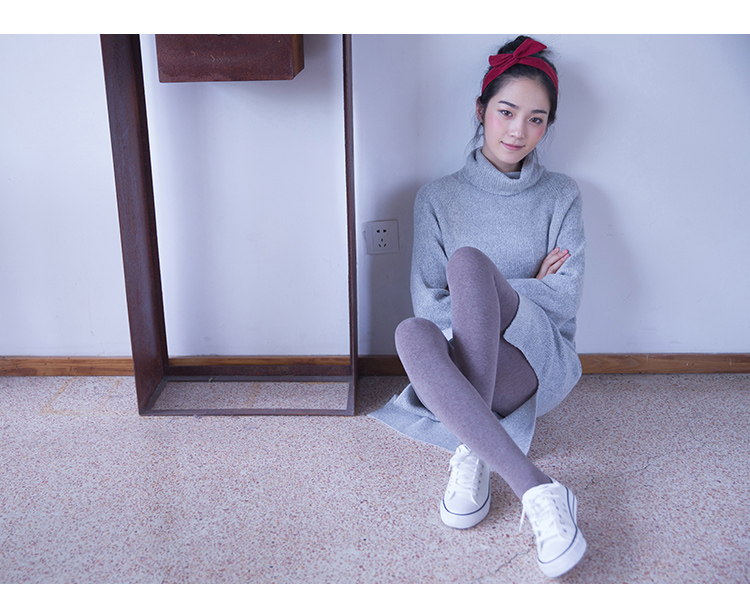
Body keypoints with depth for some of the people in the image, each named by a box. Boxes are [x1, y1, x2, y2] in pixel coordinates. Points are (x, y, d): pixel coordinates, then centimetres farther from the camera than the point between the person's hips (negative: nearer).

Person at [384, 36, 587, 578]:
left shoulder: (561, 196, 11)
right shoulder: (439, 199, 10)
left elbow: (566, 298, -2)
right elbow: (428, 303, 0)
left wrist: (493, 294, -8)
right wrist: (526, 289, -4)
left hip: (539, 363, -1)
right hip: (465, 369, 1)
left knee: (467, 261, -31)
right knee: (413, 332, -38)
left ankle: (474, 456, -30)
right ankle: (537, 492, -44)